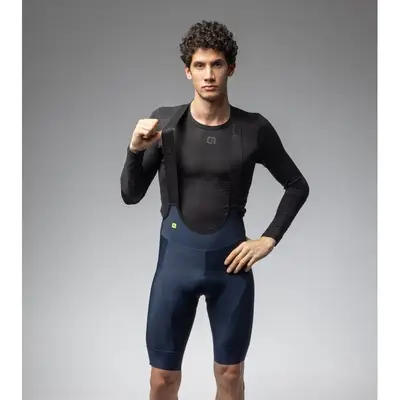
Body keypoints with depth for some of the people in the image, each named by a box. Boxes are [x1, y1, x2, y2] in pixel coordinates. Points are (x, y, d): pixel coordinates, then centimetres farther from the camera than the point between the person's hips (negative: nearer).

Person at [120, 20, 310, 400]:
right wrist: (135, 151, -18)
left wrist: (269, 238, -1)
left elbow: (297, 186, 8)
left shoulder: (254, 128, -5)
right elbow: (131, 196, -1)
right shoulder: (165, 122, -5)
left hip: (230, 260, 0)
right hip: (176, 258, 0)